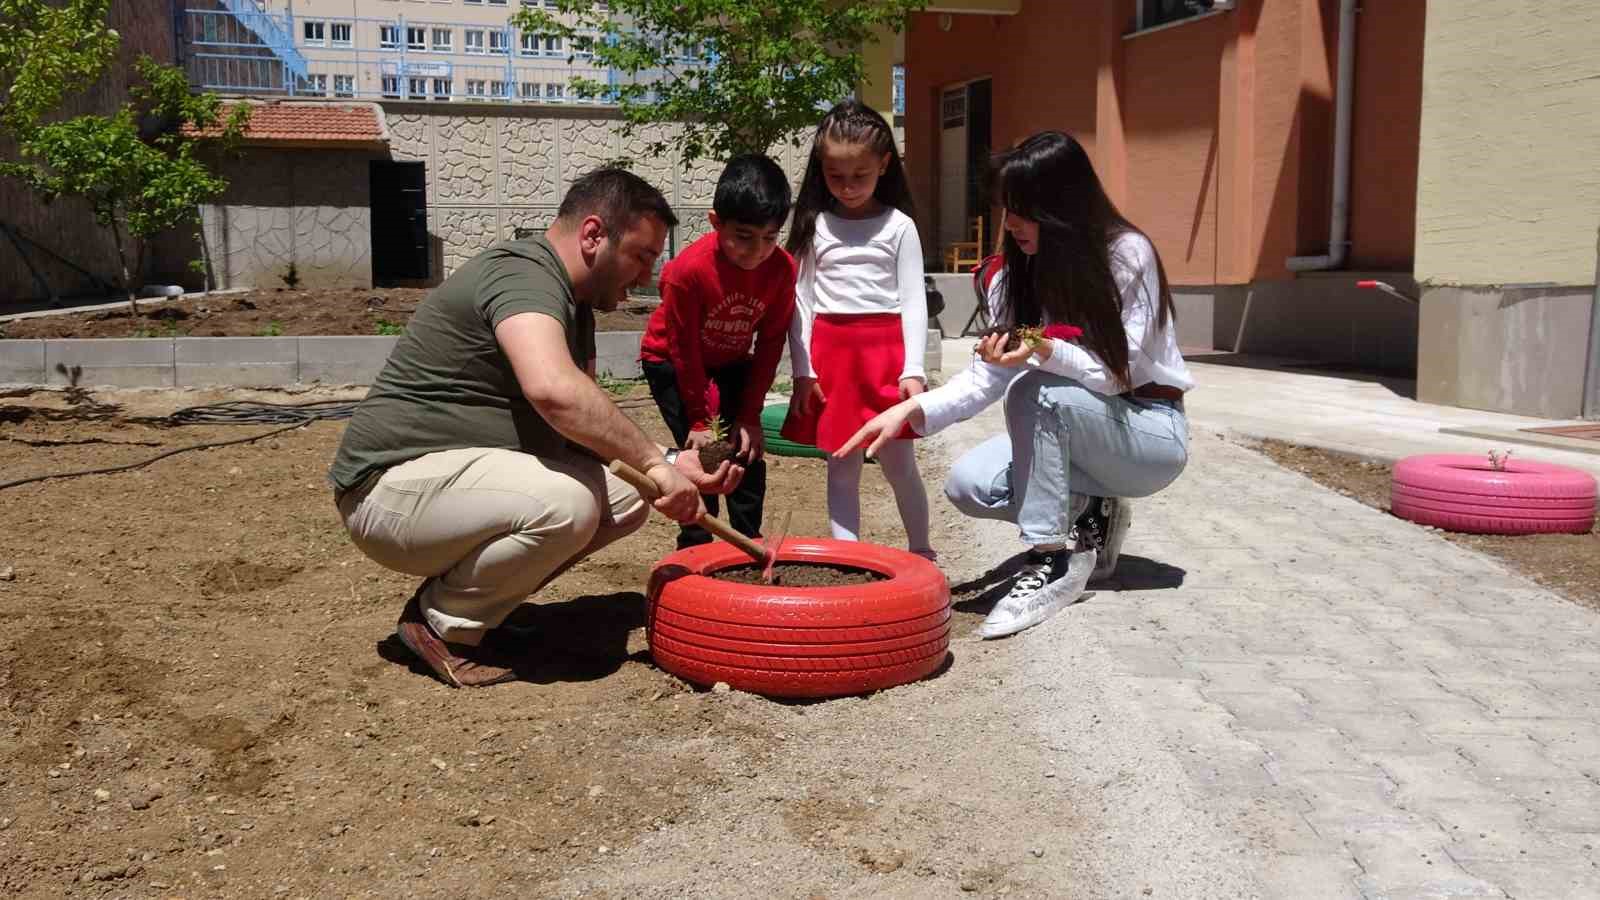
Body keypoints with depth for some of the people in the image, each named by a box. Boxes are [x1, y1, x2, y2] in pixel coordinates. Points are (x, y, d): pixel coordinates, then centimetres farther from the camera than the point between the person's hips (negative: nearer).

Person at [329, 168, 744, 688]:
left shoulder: (572, 304, 13)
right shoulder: (523, 274, -19)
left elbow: (585, 427, 13)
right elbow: (552, 389, -39)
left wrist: (673, 464, -2)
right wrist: (653, 461, -30)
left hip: (460, 476, 10)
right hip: (391, 487, -10)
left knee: (625, 496, -1)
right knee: (565, 503, -32)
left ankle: (473, 603, 7)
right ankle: (442, 622, -7)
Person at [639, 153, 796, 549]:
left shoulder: (782, 268, -21)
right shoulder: (688, 270, -33)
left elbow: (769, 344, -11)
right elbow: (684, 349, -21)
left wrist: (749, 414, -11)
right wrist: (699, 420, -15)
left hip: (732, 362, 4)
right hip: (671, 362, -4)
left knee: (749, 452, -2)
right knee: (703, 455, -13)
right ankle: (695, 549, 0)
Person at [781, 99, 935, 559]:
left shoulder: (898, 226, 2)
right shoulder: (814, 226, 6)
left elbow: (913, 300, 0)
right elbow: (801, 298, 4)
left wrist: (913, 370, -8)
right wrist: (802, 370, -3)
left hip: (886, 351, -1)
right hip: (830, 353, 2)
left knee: (898, 462, 5)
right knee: (841, 467, 7)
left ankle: (920, 551, 24)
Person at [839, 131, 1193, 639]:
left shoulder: (1128, 254, -19)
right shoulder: (1018, 273, -2)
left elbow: (1119, 371, -21)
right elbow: (985, 378, -7)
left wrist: (1047, 352, -39)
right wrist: (914, 410, -24)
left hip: (1151, 430, -6)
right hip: (1077, 428, 6)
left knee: (1034, 390, -32)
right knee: (968, 485, -18)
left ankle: (1054, 563, -22)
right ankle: (1089, 515, 7)